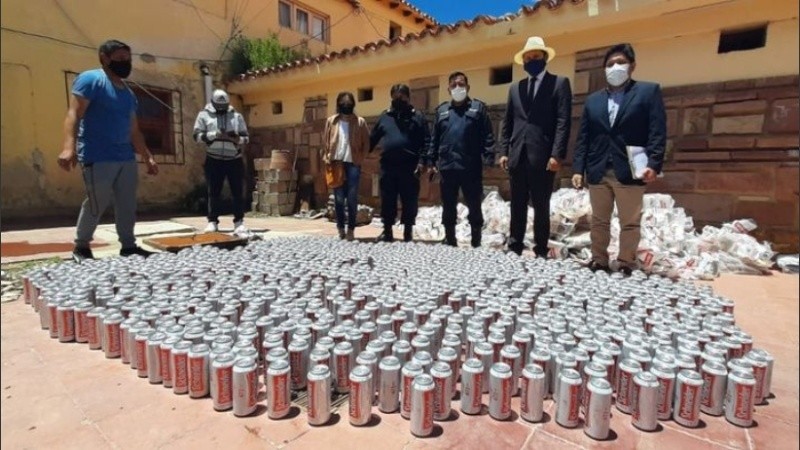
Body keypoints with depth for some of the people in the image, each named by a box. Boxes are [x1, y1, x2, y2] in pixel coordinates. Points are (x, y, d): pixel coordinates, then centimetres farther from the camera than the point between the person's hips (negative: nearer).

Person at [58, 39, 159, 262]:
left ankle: (129, 246, 14)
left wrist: (148, 157, 18)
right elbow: (74, 112, -14)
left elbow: (133, 130, 23)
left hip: (126, 158, 7)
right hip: (97, 158, -7)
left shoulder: (128, 93, 20)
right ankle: (81, 246, 15)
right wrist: (69, 146, -27)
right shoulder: (91, 79, -3)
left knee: (127, 205, 6)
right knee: (96, 204, -3)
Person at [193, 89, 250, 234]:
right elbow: (197, 136, 0)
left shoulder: (237, 116, 9)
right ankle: (212, 222, 10)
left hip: (234, 160, 1)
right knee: (214, 192, 3)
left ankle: (239, 222, 5)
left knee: (238, 192, 0)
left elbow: (246, 138, 7)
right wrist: (213, 135, -16)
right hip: (214, 161, -1)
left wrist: (237, 138, -15)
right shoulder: (204, 115, 7)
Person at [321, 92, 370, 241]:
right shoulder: (331, 121, 8)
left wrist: (360, 159, -3)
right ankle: (340, 228, 13)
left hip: (353, 164, -1)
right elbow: (325, 141, 10)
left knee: (352, 199, -1)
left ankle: (351, 229, 7)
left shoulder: (360, 122, 3)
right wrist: (326, 158, 1)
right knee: (339, 198, 3)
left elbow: (366, 143, 5)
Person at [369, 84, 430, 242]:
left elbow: (426, 141, -3)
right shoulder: (385, 116, 14)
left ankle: (408, 232, 14)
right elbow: (373, 138, 17)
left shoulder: (417, 116, 4)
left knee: (409, 201, 3)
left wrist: (422, 161, -13)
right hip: (387, 166, 3)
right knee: (387, 201, 7)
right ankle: (387, 231, 18)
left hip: (409, 167, -3)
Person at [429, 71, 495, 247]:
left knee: (474, 206, 5)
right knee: (448, 207, 10)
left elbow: (488, 136, -1)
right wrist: (431, 161, 10)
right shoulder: (442, 110, 14)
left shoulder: (478, 107, 5)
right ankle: (449, 240, 22)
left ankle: (476, 242, 17)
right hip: (447, 167, 3)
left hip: (471, 168, -3)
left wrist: (489, 159, -11)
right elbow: (434, 139, 15)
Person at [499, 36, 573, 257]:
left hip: (543, 156, -4)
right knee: (517, 206, 8)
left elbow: (563, 121, -5)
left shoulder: (560, 83, 4)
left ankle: (541, 251, 11)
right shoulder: (515, 88, 18)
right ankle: (514, 248, 16)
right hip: (518, 156, 4)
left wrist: (557, 154, -15)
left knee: (541, 206, 2)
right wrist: (504, 151, 5)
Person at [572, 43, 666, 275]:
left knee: (630, 223, 3)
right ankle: (598, 262, 20)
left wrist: (653, 164, -16)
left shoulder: (649, 91, 6)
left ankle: (626, 266, 13)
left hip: (629, 171, -3)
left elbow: (657, 132, -4)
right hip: (598, 171, 4)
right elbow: (583, 138, 10)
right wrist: (578, 169, 1)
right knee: (599, 221, 10)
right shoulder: (592, 100, 16)